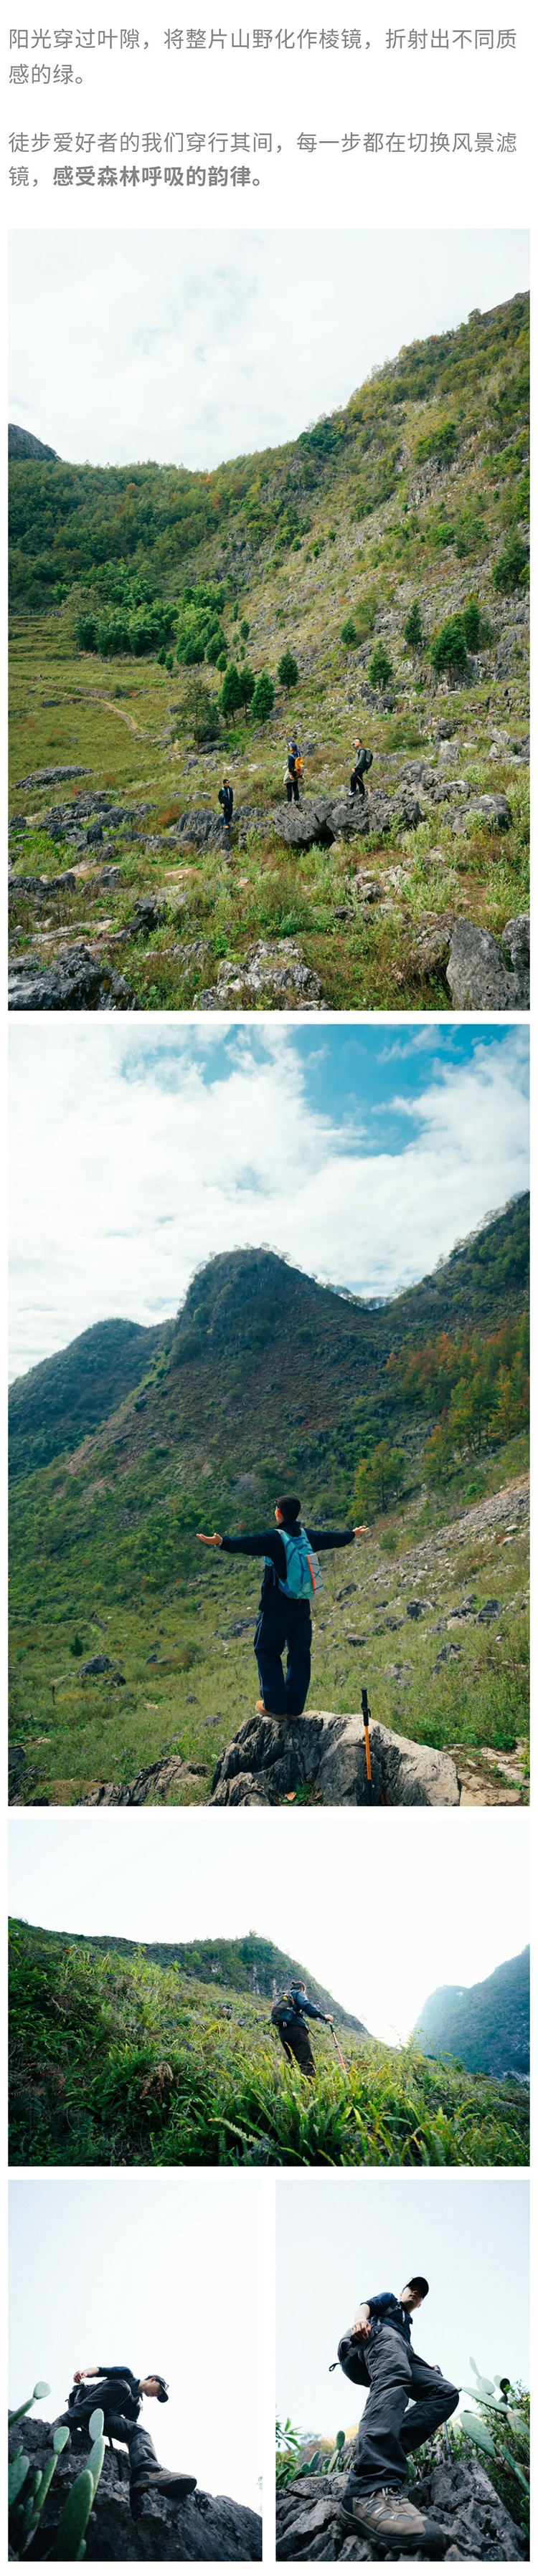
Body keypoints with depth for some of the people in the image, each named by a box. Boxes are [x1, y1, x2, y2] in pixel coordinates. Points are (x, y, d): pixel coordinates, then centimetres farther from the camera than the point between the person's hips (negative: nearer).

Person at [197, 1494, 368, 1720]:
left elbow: (247, 1544, -32)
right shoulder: (307, 1536, 6)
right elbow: (331, 1538, 25)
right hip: (302, 1607, 6)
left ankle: (274, 1706, 3)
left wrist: (221, 1542, -46)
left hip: (276, 1608, -6)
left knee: (266, 1651, 7)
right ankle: (294, 1707, 13)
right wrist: (353, 1534, 44)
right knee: (300, 1655, 10)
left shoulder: (274, 1538, -14)